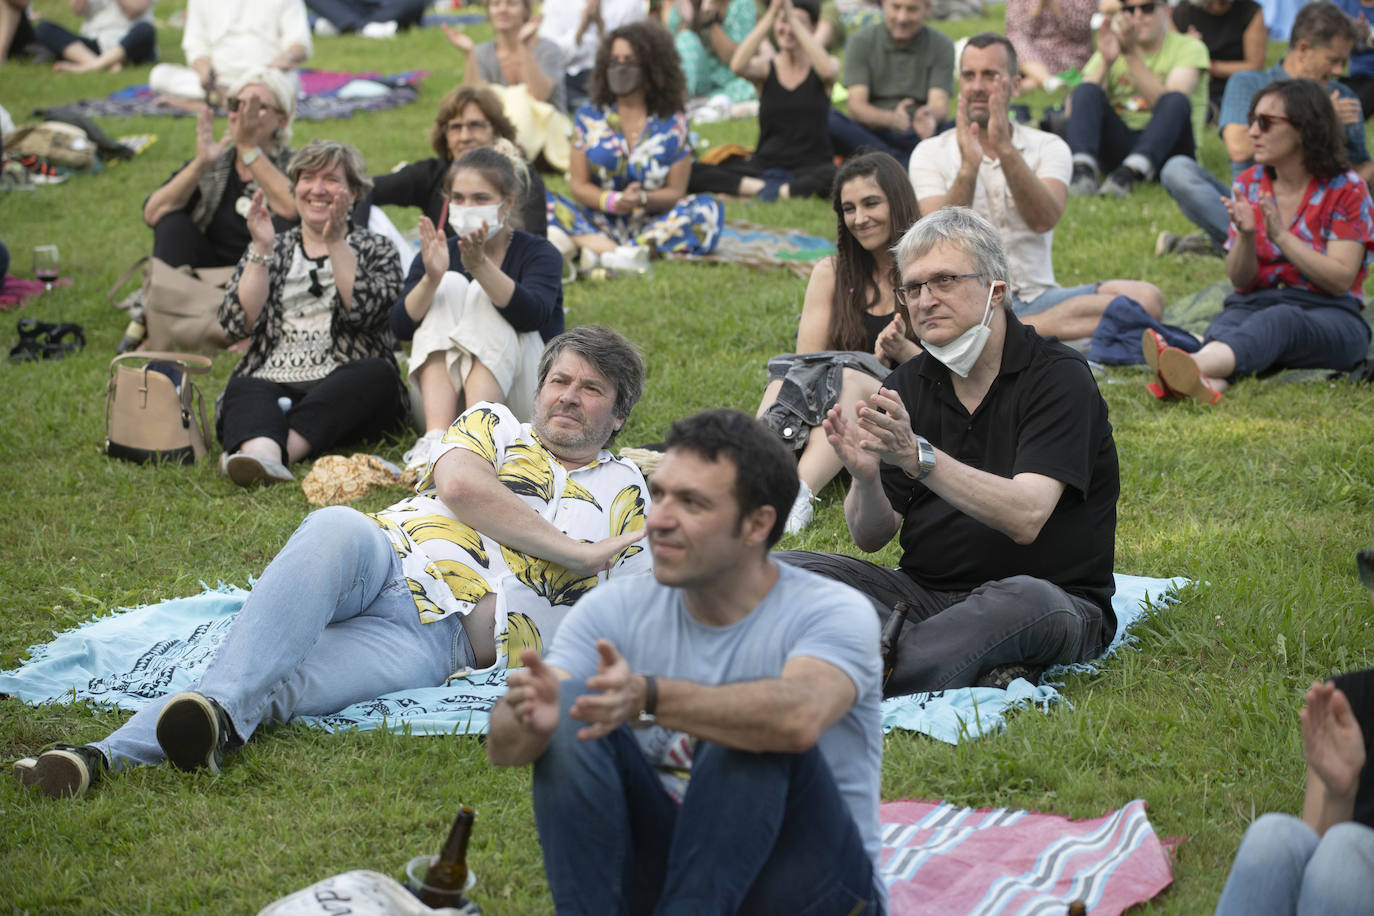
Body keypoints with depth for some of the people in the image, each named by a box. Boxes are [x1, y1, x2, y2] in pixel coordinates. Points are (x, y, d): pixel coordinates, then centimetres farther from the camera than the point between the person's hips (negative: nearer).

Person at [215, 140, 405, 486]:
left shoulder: (376, 249, 17)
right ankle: (261, 457, -66)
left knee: (376, 372, -33)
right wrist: (261, 249, -3)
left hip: (345, 392, -1)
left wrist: (335, 243, -11)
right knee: (244, 388, -32)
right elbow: (237, 324, 4)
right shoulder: (271, 250, 22)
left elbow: (364, 311, -5)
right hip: (271, 385, 1)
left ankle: (273, 454, -50)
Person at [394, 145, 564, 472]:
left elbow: (533, 314, -26)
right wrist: (430, 279, -29)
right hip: (445, 393, 3)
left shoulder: (540, 253, -3)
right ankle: (436, 437, -35)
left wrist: (481, 267, -40)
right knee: (450, 286, -17)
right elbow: (401, 328, -10)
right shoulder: (439, 256, 6)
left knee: (485, 296, -21)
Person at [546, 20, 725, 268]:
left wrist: (643, 199, -22)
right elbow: (579, 185, 2)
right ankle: (613, 250, -45)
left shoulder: (672, 124, 3)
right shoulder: (588, 117, 6)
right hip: (599, 223, 0)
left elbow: (675, 191, 1)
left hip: (650, 223, 0)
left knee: (707, 208, -28)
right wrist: (613, 201, -19)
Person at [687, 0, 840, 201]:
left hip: (812, 167, -2)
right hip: (764, 166, 2)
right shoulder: (766, 67, 7)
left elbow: (826, 71, -22)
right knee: (689, 171, -23)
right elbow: (738, 66, -18)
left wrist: (793, 17, -20)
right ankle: (764, 187, -31)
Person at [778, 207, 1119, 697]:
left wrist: (917, 455, -34)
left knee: (1024, 600, -39)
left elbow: (1025, 518, -24)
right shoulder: (906, 385, 6)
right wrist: (865, 477, -20)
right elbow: (871, 538, 3)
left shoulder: (1058, 376, -10)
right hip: (926, 592, 5)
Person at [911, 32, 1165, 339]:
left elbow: (1045, 220, -12)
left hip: (1036, 297, 3)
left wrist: (1005, 149, -25)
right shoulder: (931, 153, 7)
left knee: (1147, 297, -25)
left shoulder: (1048, 147, 9)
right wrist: (968, 168, -24)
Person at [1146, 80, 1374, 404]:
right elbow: (1240, 280, 7)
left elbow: (1340, 280, -9)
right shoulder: (1248, 184, 11)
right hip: (1256, 304, 4)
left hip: (1329, 314, -4)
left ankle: (1194, 365, -68)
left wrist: (1280, 236, -18)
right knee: (1227, 324, -33)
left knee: (1279, 321, -38)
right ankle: (1208, 383, -69)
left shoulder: (1346, 189, -1)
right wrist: (1246, 235, -14)